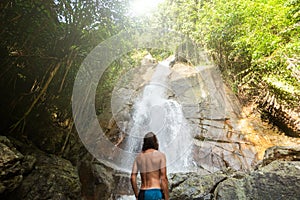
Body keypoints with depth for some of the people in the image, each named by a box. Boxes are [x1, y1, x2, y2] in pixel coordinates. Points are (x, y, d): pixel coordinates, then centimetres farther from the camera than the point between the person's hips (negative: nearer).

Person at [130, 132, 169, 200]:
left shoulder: (138, 157, 10)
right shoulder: (160, 155, -4)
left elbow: (133, 178, 5)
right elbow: (163, 178, -9)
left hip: (143, 194, 5)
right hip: (156, 193, -5)